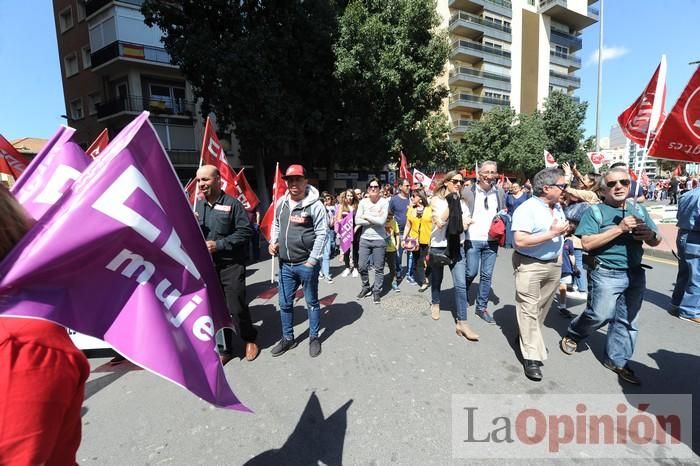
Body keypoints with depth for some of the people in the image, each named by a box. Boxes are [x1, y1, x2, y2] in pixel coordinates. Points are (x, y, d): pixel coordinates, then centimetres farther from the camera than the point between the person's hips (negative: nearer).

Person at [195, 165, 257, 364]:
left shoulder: (232, 203, -8)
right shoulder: (197, 205, 9)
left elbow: (246, 231, -13)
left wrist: (219, 245, -18)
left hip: (231, 265, -5)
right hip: (207, 266, 5)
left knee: (237, 308, 1)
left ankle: (250, 339, 27)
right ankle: (224, 349, 27)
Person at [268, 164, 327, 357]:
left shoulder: (315, 204, -14)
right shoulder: (281, 202, 5)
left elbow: (321, 233, -15)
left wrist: (312, 261, -16)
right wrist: (273, 242, 1)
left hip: (306, 264, -5)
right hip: (285, 265, 6)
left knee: (312, 302, 12)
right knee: (285, 304, 15)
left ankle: (314, 338, 31)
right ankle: (288, 338, 34)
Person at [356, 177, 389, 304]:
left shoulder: (384, 202, -6)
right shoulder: (363, 202, 2)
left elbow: (382, 221, -18)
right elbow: (357, 220, -7)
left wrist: (366, 216, -9)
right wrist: (374, 221, -13)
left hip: (379, 239, -3)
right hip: (364, 239, 3)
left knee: (379, 268, 5)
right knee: (362, 266, 8)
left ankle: (376, 291, 21)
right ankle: (366, 287, 30)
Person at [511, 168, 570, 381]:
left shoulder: (558, 207, 9)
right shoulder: (527, 209, -17)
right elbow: (520, 241, -27)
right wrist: (551, 234, -22)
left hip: (554, 264, 8)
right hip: (530, 265, -8)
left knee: (543, 306, 16)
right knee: (529, 309, -5)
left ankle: (528, 337, 35)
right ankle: (531, 357, 1)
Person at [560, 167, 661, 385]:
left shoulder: (639, 210, 11)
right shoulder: (595, 211, -7)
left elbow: (656, 241, 15)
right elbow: (587, 243, -17)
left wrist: (650, 235, -8)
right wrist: (620, 228, -21)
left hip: (635, 274, 6)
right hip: (606, 274, -6)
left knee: (627, 321, 12)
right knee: (600, 315, -4)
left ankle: (617, 361, 27)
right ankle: (573, 335, 25)